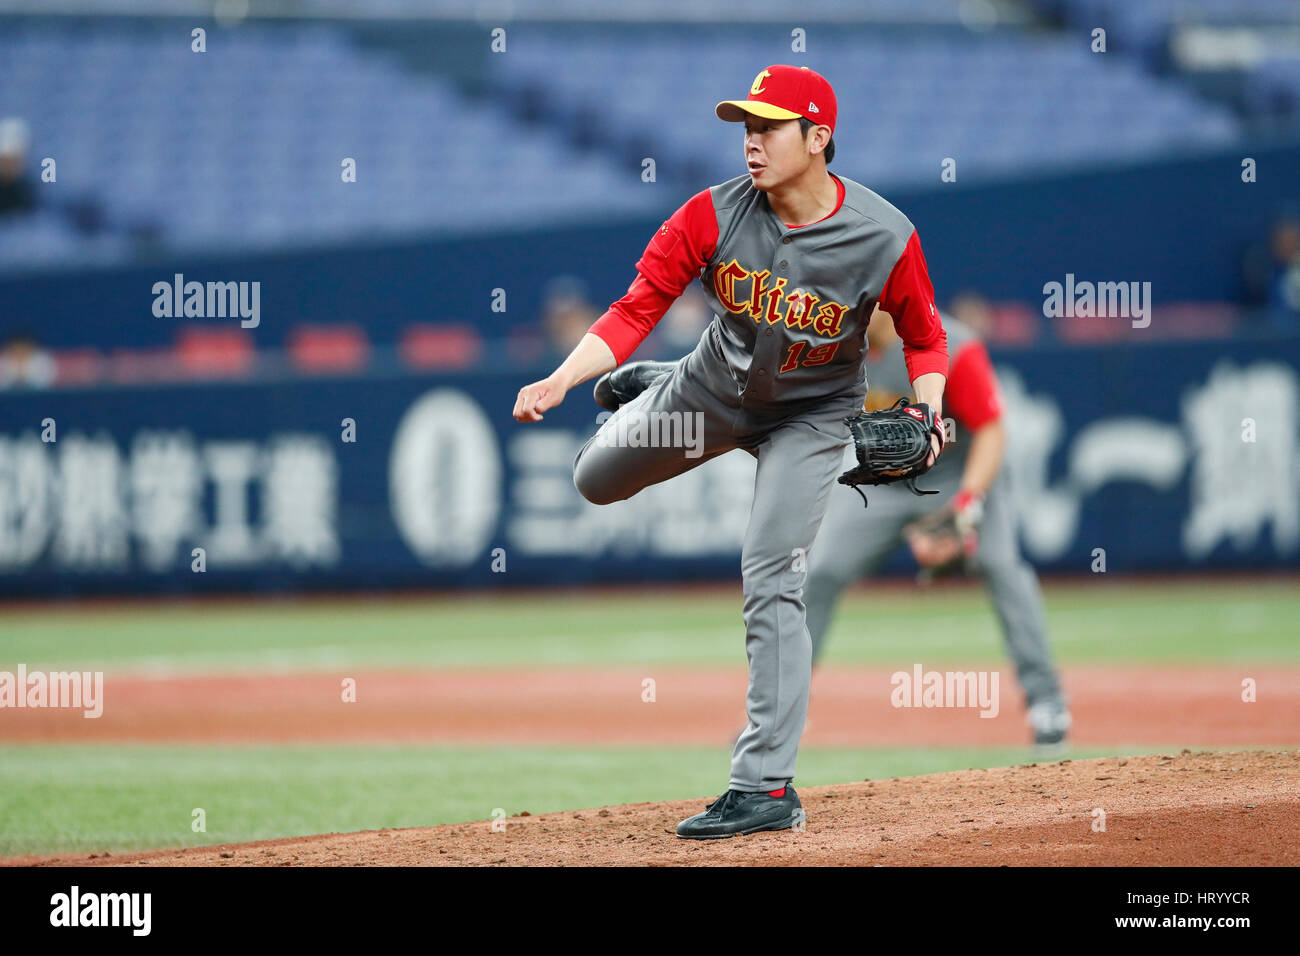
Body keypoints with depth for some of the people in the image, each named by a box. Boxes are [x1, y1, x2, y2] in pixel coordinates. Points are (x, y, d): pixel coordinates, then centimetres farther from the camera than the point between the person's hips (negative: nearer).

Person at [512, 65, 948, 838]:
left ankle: (767, 786, -15)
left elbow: (924, 337, -11)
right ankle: (645, 391, 55)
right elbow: (637, 309, -21)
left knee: (771, 581, -16)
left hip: (813, 414, -3)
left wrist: (925, 414, -29)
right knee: (597, 481, 20)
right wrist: (561, 381, -35)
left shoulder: (885, 239, -27)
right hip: (715, 386, 3)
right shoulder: (713, 216, -24)